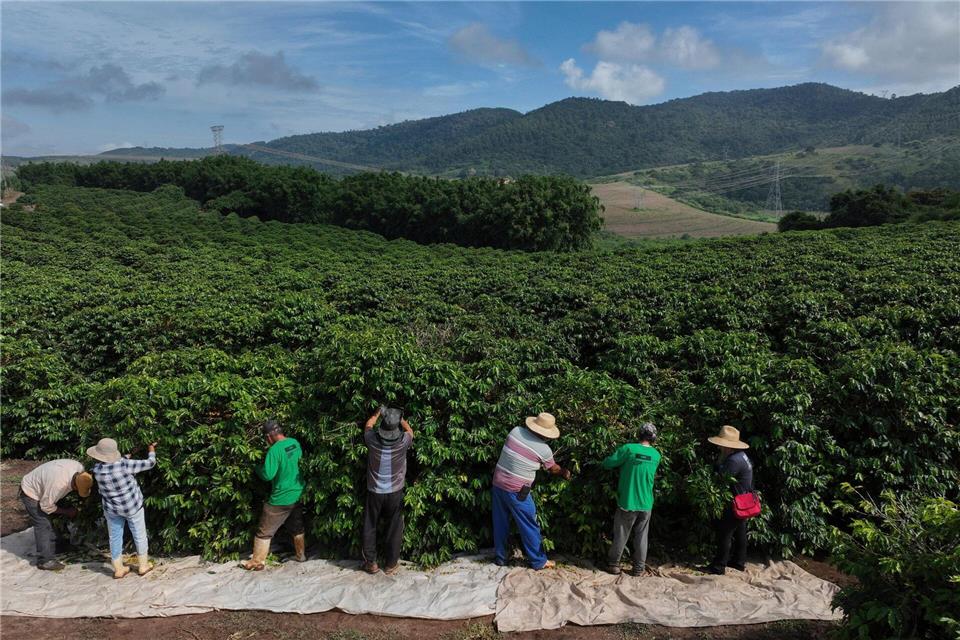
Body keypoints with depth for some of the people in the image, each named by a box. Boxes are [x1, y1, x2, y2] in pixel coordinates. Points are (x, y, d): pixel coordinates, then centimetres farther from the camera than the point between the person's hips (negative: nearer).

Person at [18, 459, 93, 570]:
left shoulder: (79, 467, -23)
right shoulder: (58, 483, -43)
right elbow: (46, 506, -26)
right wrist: (66, 512, -15)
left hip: (42, 489, 8)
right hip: (30, 493, -8)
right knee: (43, 525, -10)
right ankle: (45, 561, -4)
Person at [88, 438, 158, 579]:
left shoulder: (97, 470, -17)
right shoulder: (124, 465, -28)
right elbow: (150, 463, -18)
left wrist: (125, 458, 18)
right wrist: (151, 451, 0)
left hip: (111, 509, 3)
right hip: (132, 506, -3)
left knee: (115, 537, 17)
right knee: (139, 535, 15)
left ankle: (118, 569, 25)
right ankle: (142, 566, 27)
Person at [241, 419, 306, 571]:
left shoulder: (274, 450, -24)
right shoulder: (295, 443, -2)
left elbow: (267, 475, -25)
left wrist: (258, 467, -4)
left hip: (281, 499, -7)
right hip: (297, 494, 7)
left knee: (264, 532, 8)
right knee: (297, 527, 23)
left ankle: (257, 562, 16)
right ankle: (301, 555, 34)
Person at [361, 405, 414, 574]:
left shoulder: (372, 440, -16)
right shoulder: (403, 442, -17)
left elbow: (368, 424, 8)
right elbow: (409, 431, 8)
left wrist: (378, 412, 22)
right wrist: (401, 419, 20)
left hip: (374, 492, 1)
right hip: (395, 493, 0)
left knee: (369, 528, 16)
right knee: (394, 529, 13)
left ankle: (371, 563, 25)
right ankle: (391, 564, 21)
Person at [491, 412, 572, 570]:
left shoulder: (516, 431, -2)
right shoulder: (543, 449, -13)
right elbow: (553, 469, 6)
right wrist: (565, 473, 28)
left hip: (498, 484, 6)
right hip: (516, 491, -6)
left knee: (500, 523, 18)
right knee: (530, 527, 10)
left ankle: (500, 557, 31)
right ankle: (539, 561, 22)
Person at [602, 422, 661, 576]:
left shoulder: (628, 449, -13)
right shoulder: (656, 455, 0)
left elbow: (607, 464, -11)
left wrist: (621, 464, 10)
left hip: (627, 503, -2)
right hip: (646, 504, 2)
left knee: (621, 536, 10)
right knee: (641, 537, 14)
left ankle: (613, 564, 22)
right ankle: (639, 568, 20)